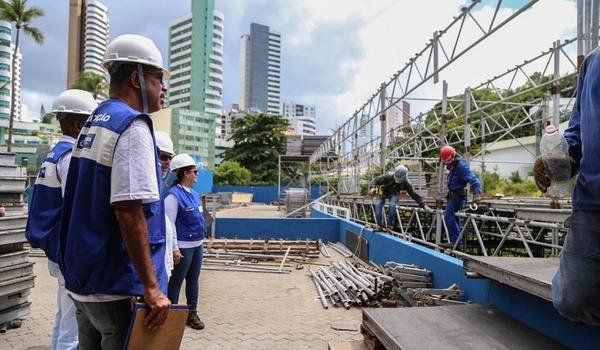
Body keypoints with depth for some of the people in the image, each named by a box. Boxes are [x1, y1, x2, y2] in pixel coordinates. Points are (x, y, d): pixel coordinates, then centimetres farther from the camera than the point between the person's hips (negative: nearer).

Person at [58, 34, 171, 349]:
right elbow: (128, 211, -25)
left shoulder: (92, 124, 12)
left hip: (84, 281, 9)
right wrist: (151, 286, -21)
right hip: (117, 288, -9)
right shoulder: (132, 127, -15)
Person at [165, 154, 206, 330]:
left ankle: (192, 313, 28)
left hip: (198, 244, 8)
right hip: (184, 246, -8)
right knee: (176, 282, 5)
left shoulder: (194, 193, 9)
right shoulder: (174, 195, -17)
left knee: (193, 280, 17)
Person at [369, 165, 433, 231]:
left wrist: (424, 206, -30)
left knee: (393, 206, -26)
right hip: (382, 193, 0)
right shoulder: (388, 178, -34)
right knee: (378, 205, -20)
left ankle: (389, 225, -5)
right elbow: (376, 180, -30)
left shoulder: (406, 184, -27)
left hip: (393, 195, 1)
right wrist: (373, 187, -52)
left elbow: (414, 195, -24)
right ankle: (379, 224, 0)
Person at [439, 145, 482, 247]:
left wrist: (476, 194, -39)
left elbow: (474, 180, -30)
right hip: (453, 195, 10)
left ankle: (455, 241, -6)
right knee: (454, 218, 16)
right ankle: (457, 242, 25)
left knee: (449, 217, -11)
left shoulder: (461, 166, -22)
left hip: (458, 196, -10)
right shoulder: (453, 165, 8)